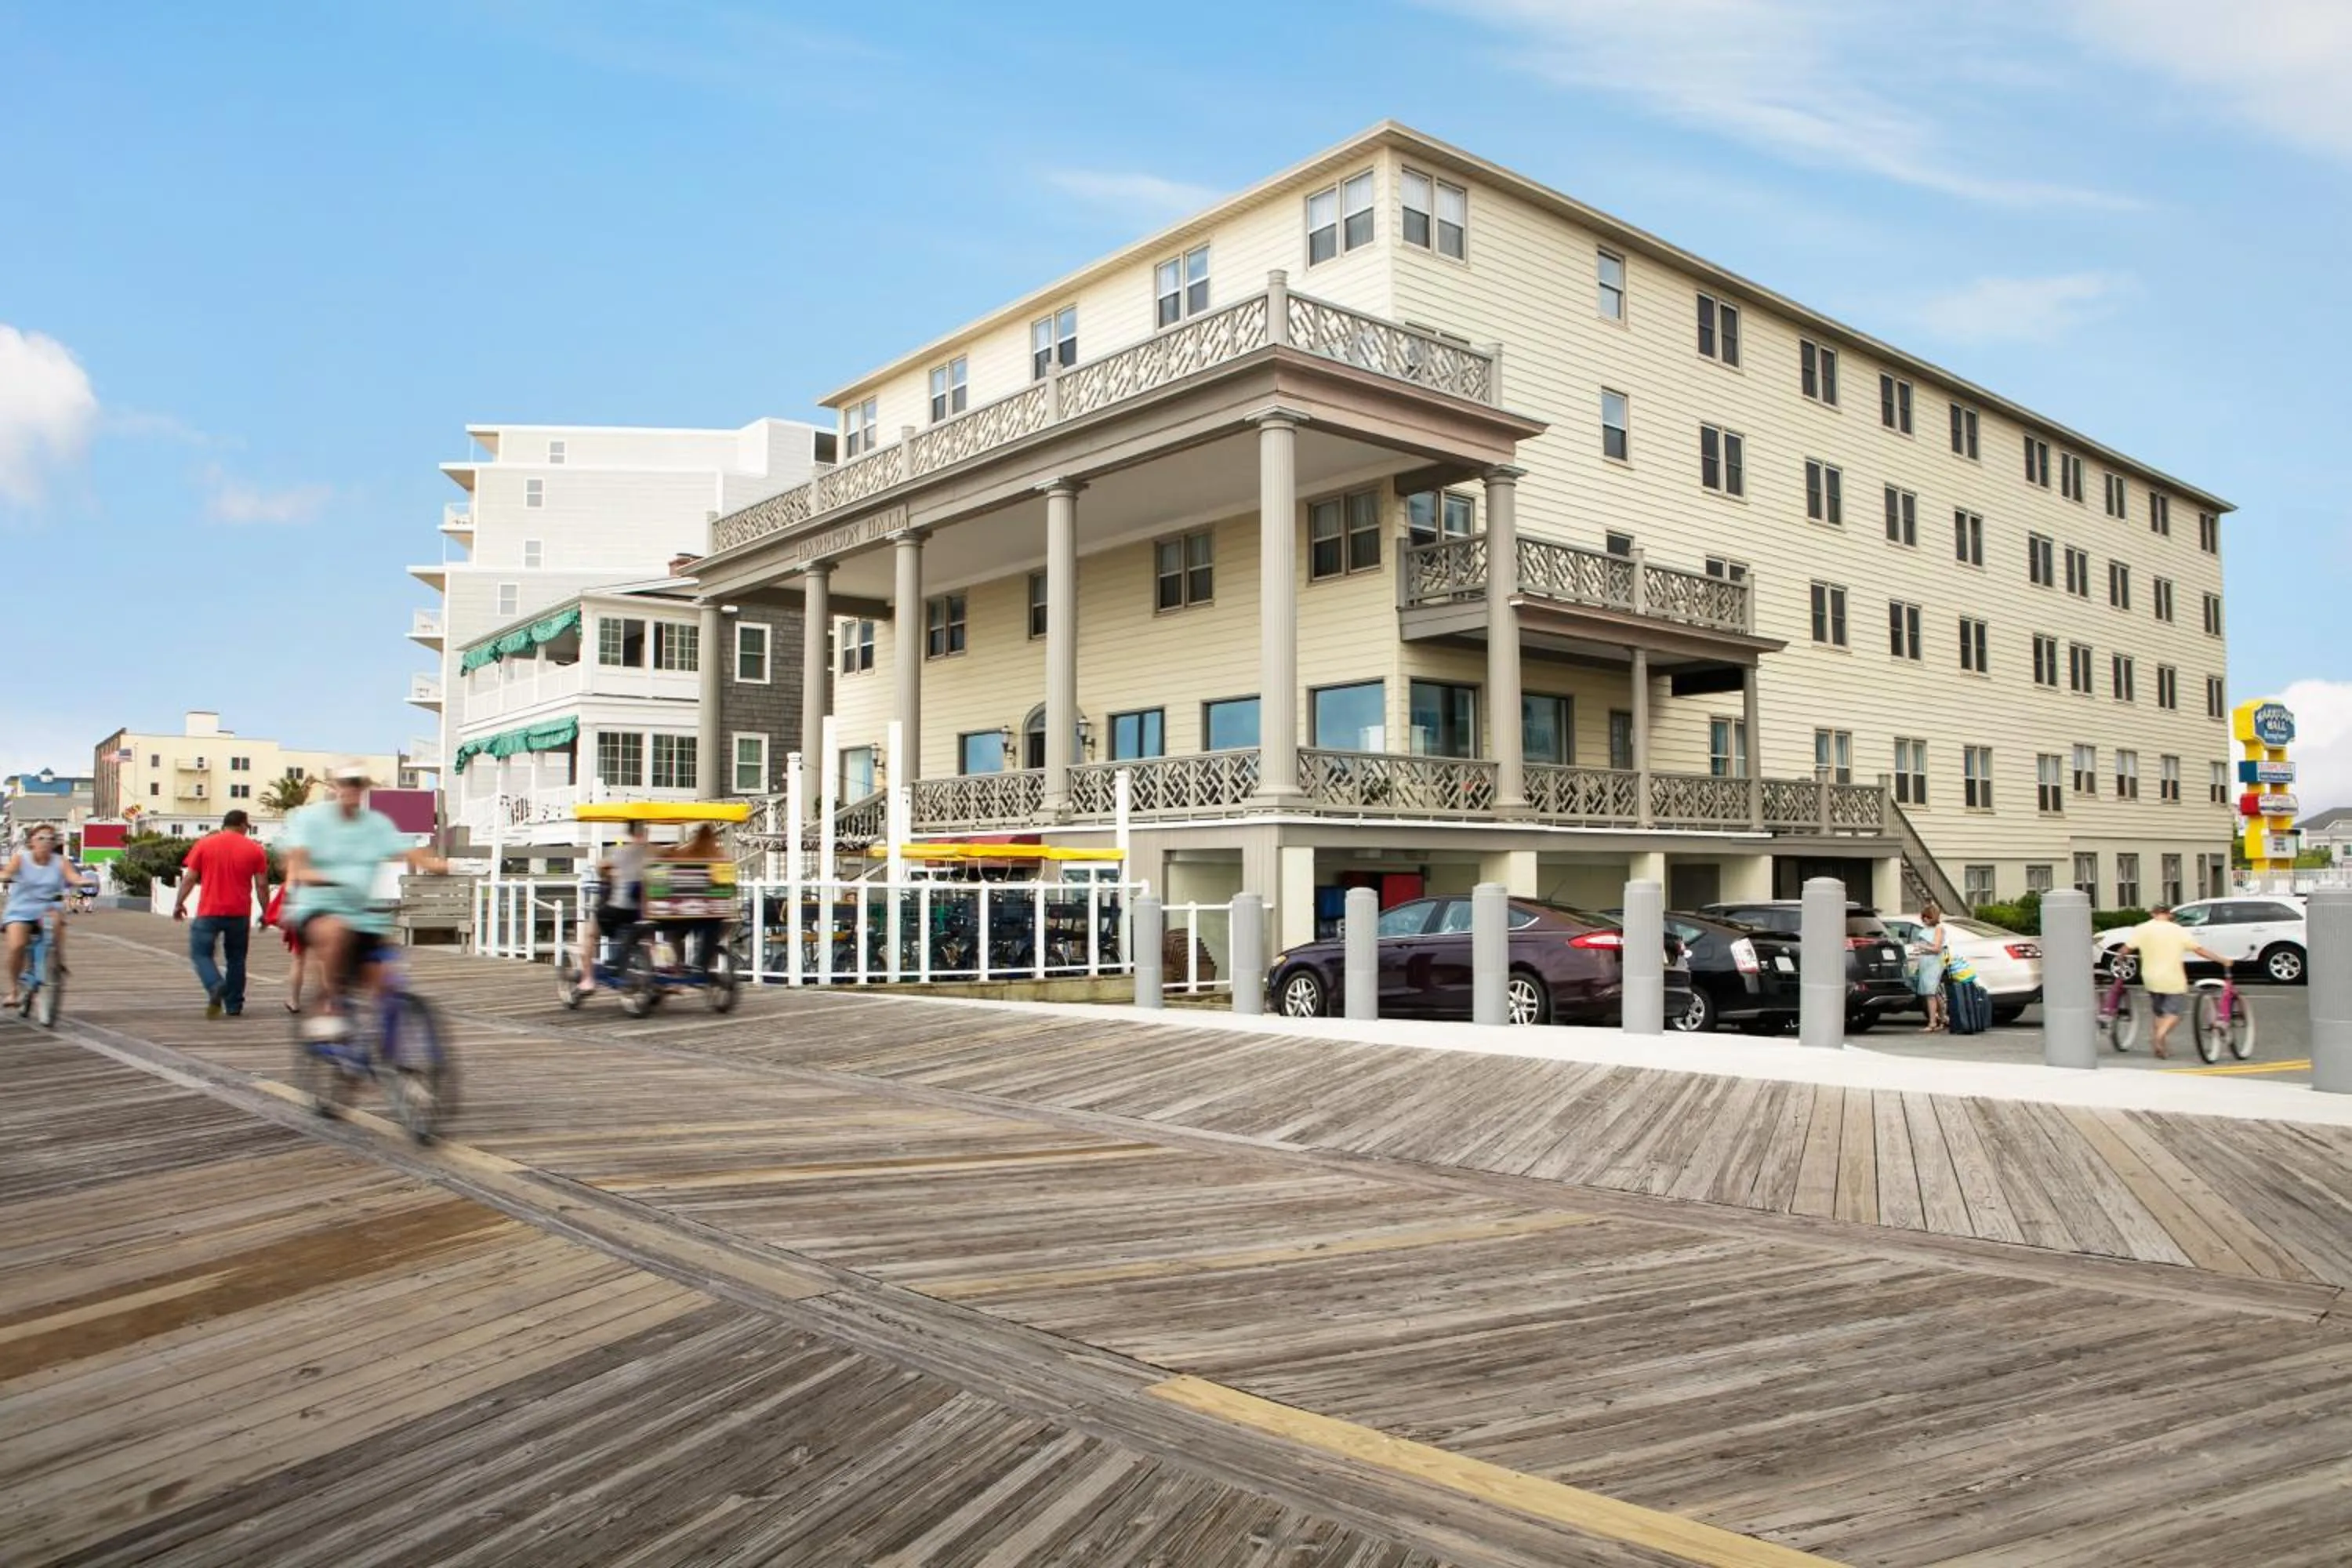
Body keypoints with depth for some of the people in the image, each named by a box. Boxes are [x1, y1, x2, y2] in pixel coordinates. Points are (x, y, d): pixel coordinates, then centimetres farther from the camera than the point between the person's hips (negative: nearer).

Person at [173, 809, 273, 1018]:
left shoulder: (204, 844, 1)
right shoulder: (255, 849, 1)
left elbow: (189, 878, 0)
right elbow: (261, 885, 1)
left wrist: (179, 904, 10)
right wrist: (265, 912, 10)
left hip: (209, 912, -1)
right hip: (239, 914, 1)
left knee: (201, 954, 7)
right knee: (236, 959, 13)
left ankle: (216, 986, -21)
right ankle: (234, 1006, 15)